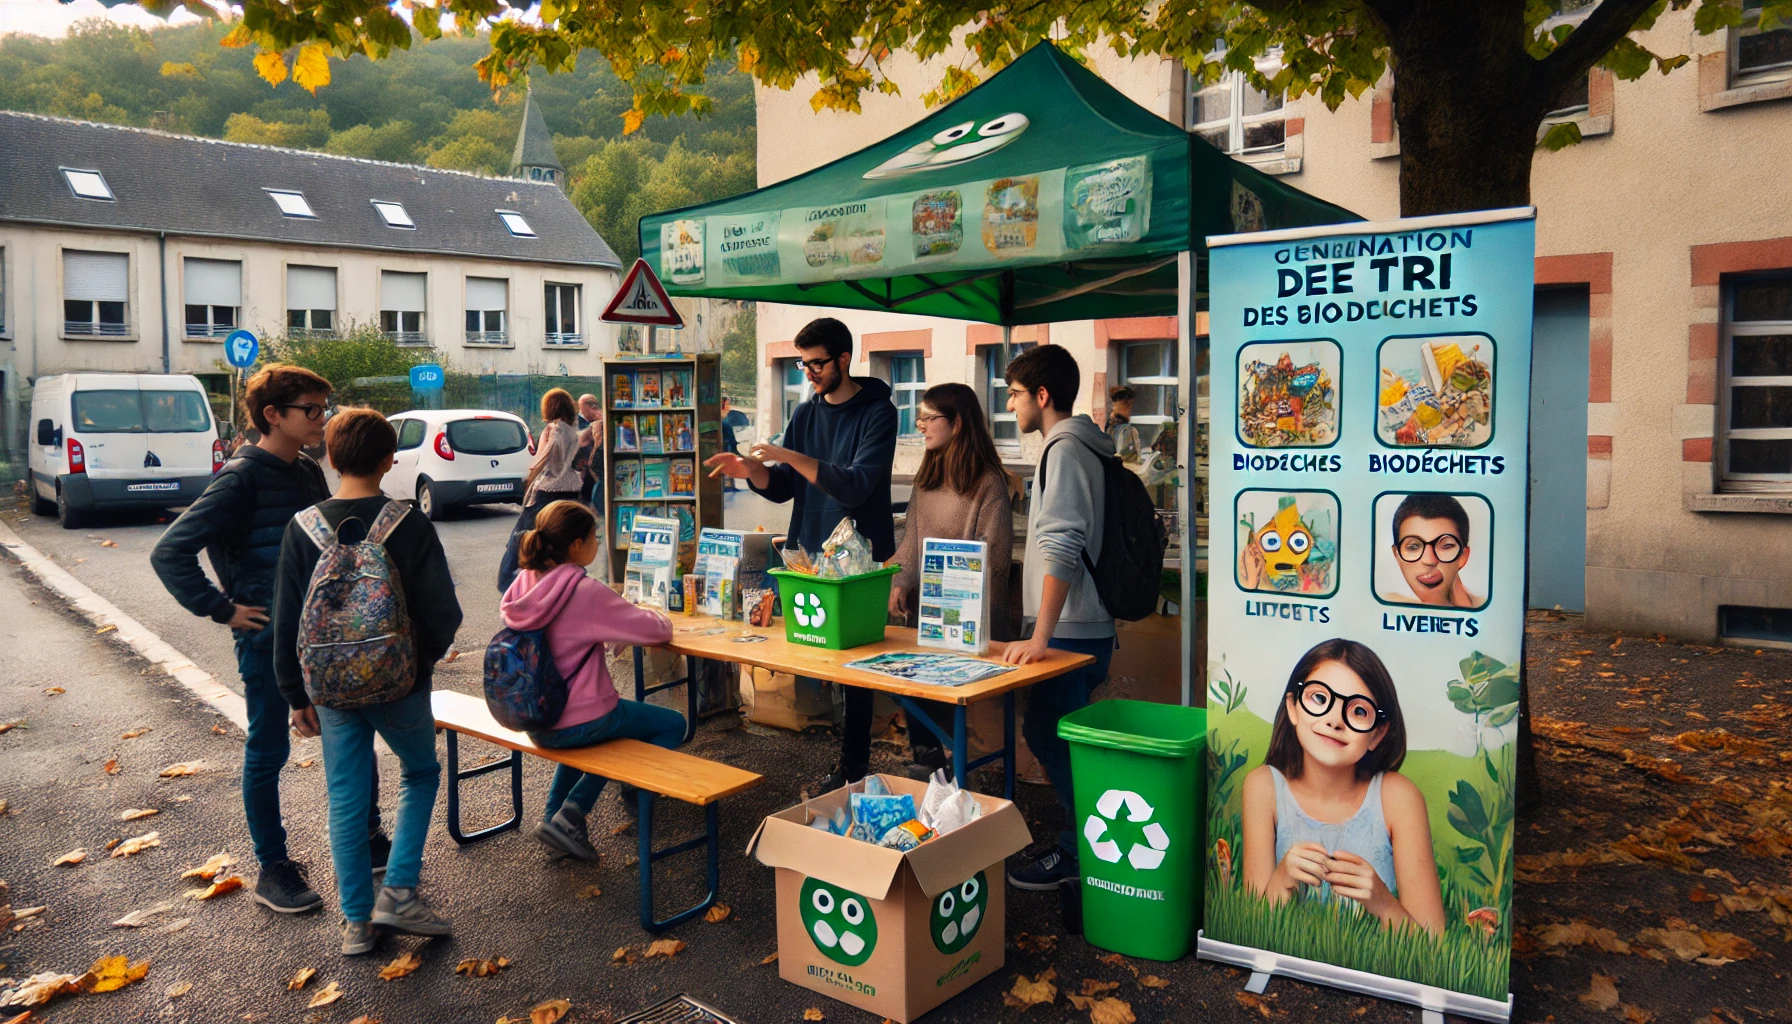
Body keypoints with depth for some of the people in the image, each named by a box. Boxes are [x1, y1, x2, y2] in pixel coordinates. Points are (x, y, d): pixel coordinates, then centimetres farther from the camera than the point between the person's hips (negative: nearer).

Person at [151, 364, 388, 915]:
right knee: (268, 750, 7)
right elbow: (170, 552, -17)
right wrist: (222, 609, -15)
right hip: (268, 637, -7)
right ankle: (273, 869, 21)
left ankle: (369, 840, 28)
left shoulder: (308, 472, 6)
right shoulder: (241, 479, -14)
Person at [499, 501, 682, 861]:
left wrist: (623, 611, 10)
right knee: (673, 724, 9)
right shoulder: (586, 592, -22)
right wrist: (657, 615, 7)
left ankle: (555, 811, 26)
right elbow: (657, 630, -16)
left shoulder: (525, 583, -1)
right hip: (577, 722, -8)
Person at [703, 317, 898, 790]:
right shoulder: (806, 414, 10)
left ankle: (852, 765, 8)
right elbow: (783, 487, 9)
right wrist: (751, 471, -11)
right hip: (809, 554, 6)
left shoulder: (877, 412, -9)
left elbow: (857, 485, -21)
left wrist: (790, 456, -26)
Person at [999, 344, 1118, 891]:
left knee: (1050, 738, -1)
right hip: (1087, 627, 10)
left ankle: (1073, 853, 10)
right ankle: (1082, 840, 26)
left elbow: (1061, 547, -24)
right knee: (1055, 735, 16)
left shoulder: (1065, 449, -15)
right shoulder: (1081, 447, 16)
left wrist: (1041, 635, -24)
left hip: (1070, 633, -10)